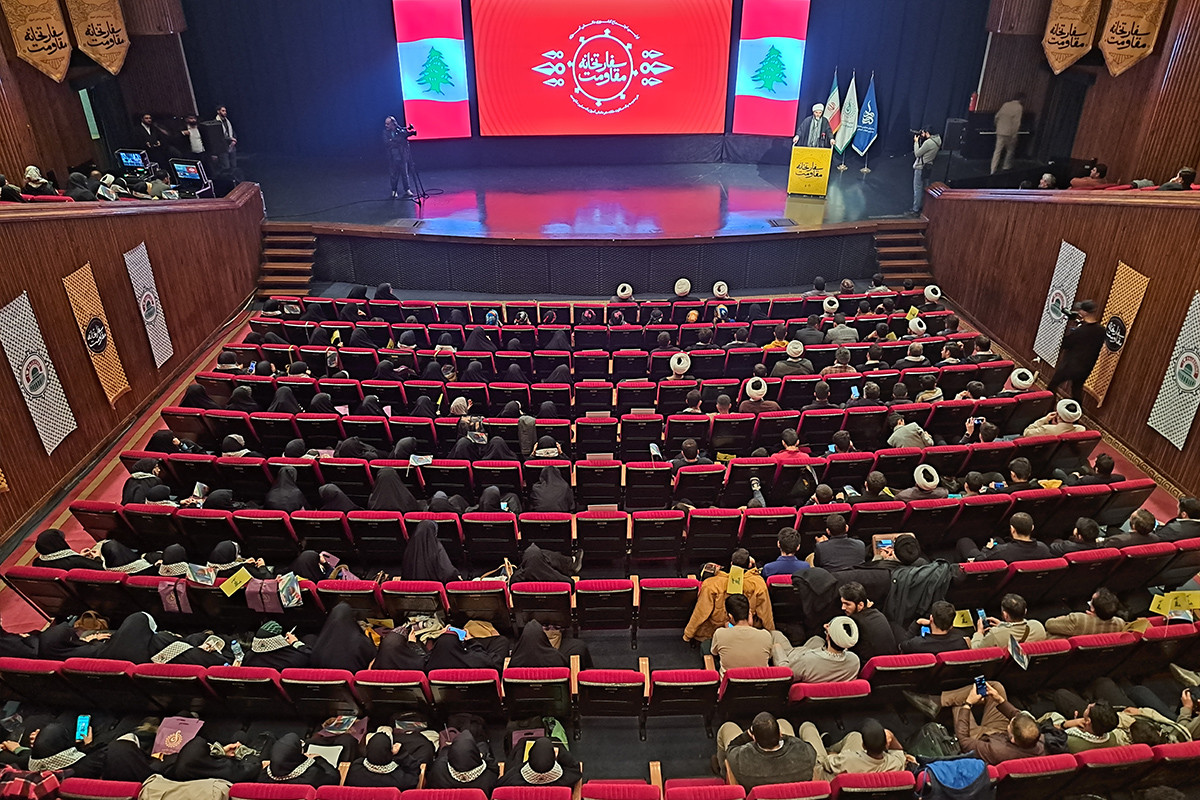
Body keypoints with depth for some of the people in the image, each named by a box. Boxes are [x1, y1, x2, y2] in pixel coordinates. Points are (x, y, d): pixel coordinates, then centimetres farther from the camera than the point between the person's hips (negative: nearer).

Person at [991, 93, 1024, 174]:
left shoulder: (1006, 104, 7)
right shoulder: (1019, 107, -11)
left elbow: (996, 117, 10)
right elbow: (1016, 123, -16)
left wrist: (998, 126, 27)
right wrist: (1014, 136, -12)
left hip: (1000, 132, 5)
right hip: (1009, 133, -5)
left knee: (997, 151, 7)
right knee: (1010, 150, 16)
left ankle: (993, 170, 4)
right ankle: (1007, 167, 25)